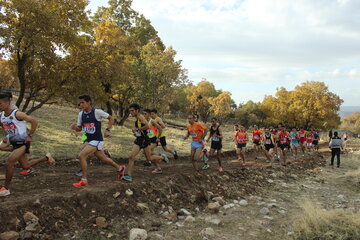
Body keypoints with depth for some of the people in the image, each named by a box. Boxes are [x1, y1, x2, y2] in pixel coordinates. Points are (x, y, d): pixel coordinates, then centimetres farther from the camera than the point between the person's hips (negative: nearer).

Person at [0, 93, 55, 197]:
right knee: (26, 165, 17)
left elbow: (34, 122, -16)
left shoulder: (17, 114, -20)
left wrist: (30, 136, -15)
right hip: (14, 143, 8)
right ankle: (46, 158, 36)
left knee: (8, 164, -16)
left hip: (22, 143, -8)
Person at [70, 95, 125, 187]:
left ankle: (84, 180, -6)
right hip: (89, 140, 7)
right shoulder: (81, 114, 1)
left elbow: (111, 118, -4)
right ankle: (119, 168, 42)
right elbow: (79, 128, 9)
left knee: (81, 155, -19)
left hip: (97, 140, -7)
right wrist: (74, 127, -14)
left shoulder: (97, 112, -16)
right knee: (103, 159, 19)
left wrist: (108, 130, -12)